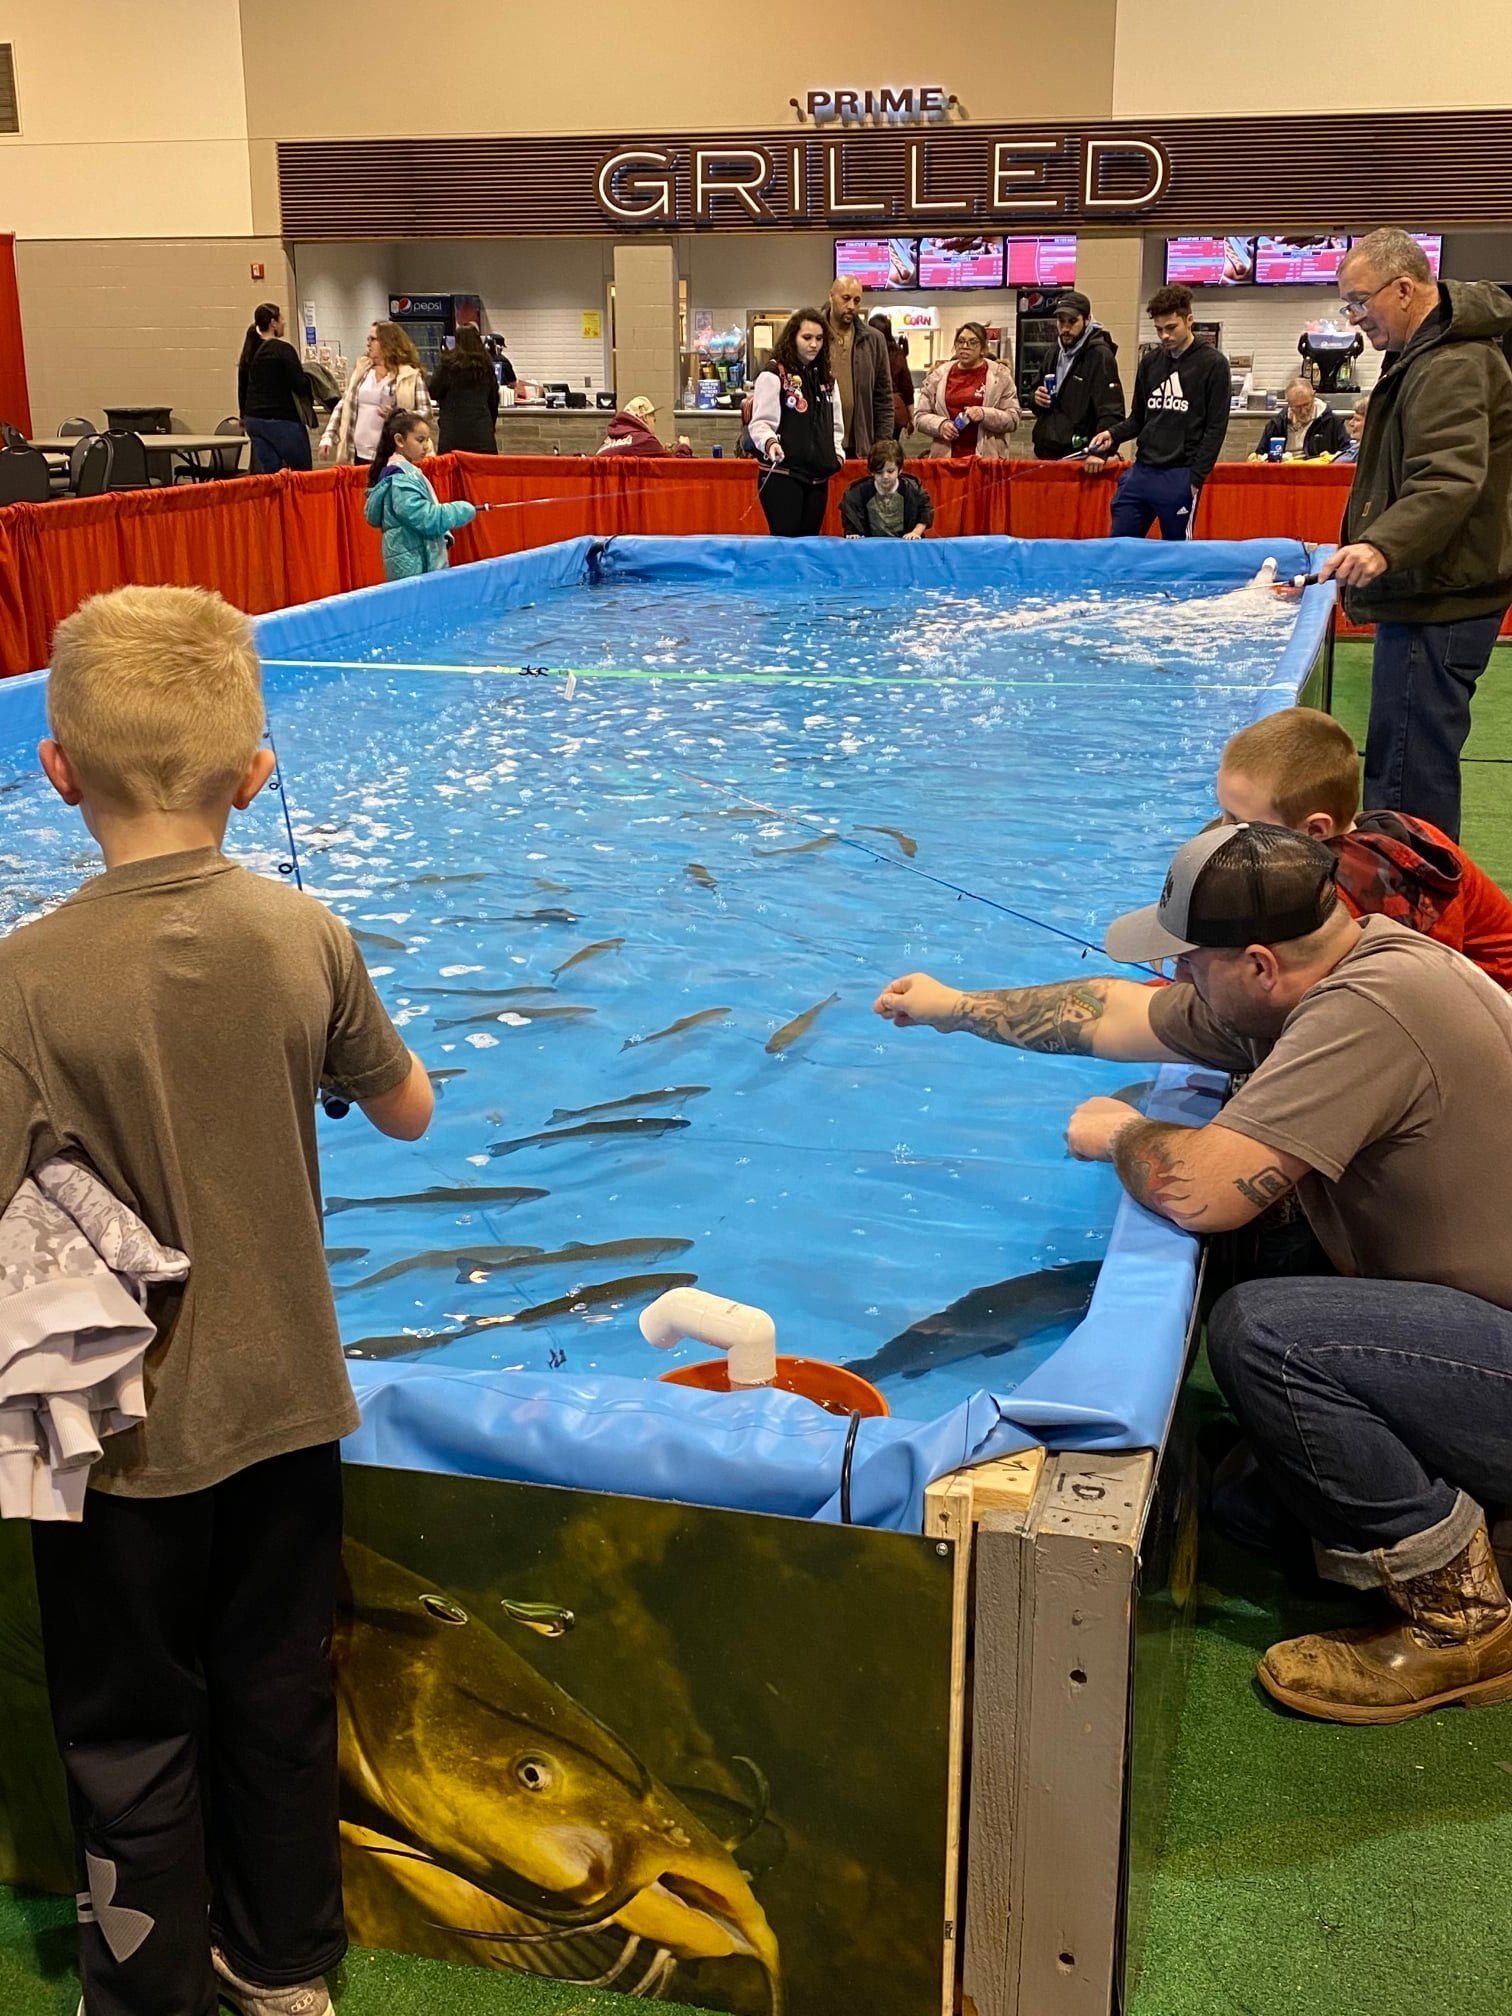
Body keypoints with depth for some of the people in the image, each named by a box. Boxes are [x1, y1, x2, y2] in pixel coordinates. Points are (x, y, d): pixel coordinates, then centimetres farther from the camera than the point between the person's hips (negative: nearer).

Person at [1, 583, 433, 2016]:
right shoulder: (304, 935, -12)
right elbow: (405, 1113, 3)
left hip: (129, 1432, -3)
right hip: (288, 1407, 4)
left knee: (132, 1734, 18)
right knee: (279, 1695, 22)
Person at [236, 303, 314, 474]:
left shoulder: (249, 352, 10)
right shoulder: (283, 350, -12)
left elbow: (242, 388, 17)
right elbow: (300, 386, -15)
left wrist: (244, 416, 28)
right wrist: (311, 379, 6)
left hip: (254, 420, 7)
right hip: (281, 420, -7)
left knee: (266, 474, 8)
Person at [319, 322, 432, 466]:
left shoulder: (411, 375, -2)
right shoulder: (361, 368, 12)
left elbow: (426, 414, -5)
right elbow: (344, 405, 16)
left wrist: (398, 415, -22)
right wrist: (328, 437, 6)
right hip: (360, 455, 4)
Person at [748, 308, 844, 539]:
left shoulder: (827, 378, 17)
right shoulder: (773, 375, -5)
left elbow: (835, 424, 24)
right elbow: (761, 422, -11)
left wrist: (837, 451, 8)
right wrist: (770, 442, -30)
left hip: (818, 476, 7)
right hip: (782, 475, -7)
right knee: (785, 539, -11)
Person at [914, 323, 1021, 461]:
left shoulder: (1000, 375, 5)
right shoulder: (939, 374, 11)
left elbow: (1012, 419, 1)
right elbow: (920, 416, 12)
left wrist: (985, 414, -16)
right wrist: (940, 425, -8)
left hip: (986, 458, -2)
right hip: (945, 456, 2)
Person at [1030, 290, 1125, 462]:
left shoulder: (1100, 356, -10)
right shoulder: (1056, 353, 15)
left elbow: (1111, 414, -19)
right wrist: (1036, 398, 4)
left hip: (1079, 458, -8)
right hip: (1047, 454, 8)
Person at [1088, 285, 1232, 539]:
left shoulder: (1213, 364, -2)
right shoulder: (1150, 362, 14)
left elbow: (1215, 429, -6)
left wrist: (1195, 479, -12)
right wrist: (1112, 435, 1)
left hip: (1180, 478, -5)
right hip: (1140, 472, 5)